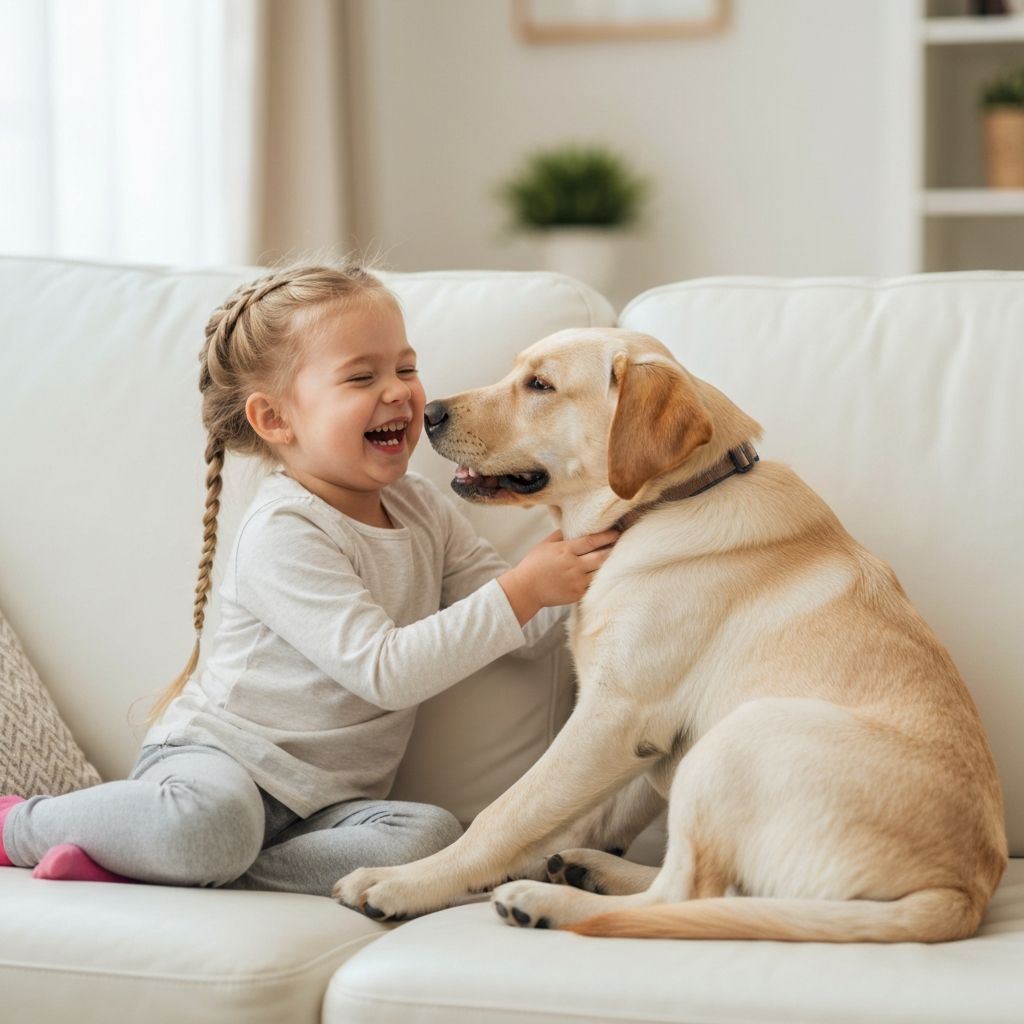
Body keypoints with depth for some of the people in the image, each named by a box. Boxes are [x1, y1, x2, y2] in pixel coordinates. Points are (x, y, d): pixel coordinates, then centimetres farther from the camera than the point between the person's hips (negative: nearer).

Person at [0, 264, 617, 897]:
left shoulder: (420, 507, 11)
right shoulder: (283, 534, -15)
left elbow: (516, 626, 10)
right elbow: (386, 671, -22)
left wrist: (572, 562, -9)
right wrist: (522, 590, -25)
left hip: (324, 802, 7)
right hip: (218, 756, -7)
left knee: (430, 839, -25)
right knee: (213, 819, -40)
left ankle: (155, 867, -20)